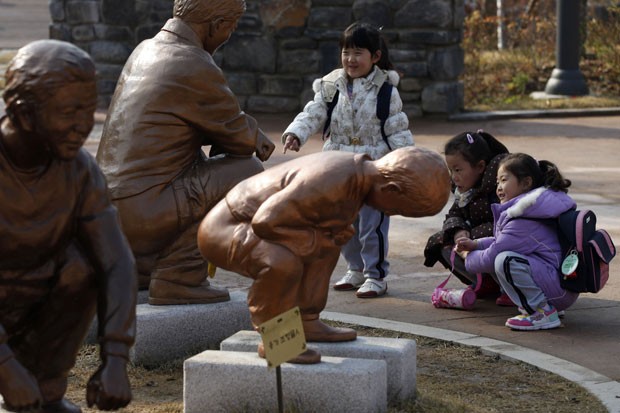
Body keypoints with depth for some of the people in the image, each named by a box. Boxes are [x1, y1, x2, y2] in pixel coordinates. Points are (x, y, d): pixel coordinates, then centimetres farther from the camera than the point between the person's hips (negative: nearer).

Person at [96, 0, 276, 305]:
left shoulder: (145, 51, 13)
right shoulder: (196, 69, -17)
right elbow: (236, 136, -3)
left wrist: (252, 137, 12)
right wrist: (254, 138, 19)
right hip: (144, 210, -9)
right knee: (248, 172, -4)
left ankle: (140, 264, 20)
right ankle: (178, 276, -5)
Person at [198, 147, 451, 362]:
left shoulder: (355, 168, 2)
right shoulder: (331, 182, -29)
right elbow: (265, 221, -28)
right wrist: (315, 241, -17)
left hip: (246, 224, 10)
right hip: (221, 229, -10)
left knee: (326, 244, 20)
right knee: (283, 263, -34)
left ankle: (306, 322, 15)